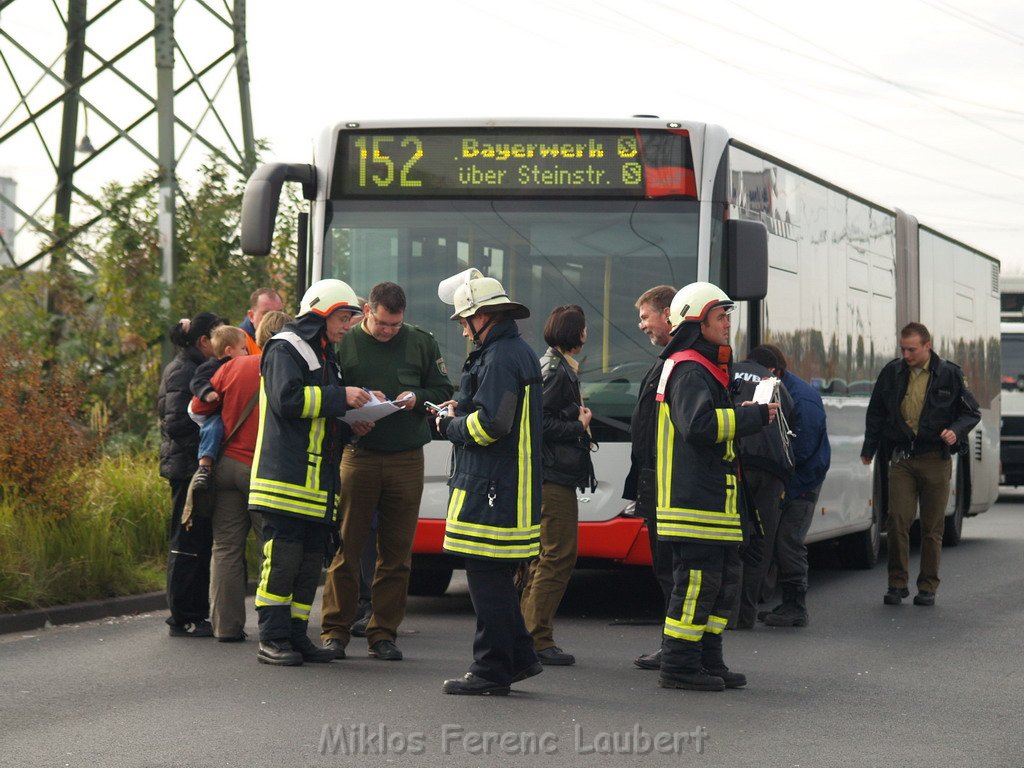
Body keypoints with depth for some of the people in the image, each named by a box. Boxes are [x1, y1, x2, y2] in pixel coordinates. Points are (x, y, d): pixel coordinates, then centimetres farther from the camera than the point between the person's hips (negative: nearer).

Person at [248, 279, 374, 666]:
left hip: (317, 483, 9)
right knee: (281, 559, -9)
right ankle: (272, 640, -6)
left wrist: (350, 426, 11)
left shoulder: (324, 356, 24)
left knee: (310, 562, 7)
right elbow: (287, 398, -20)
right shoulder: (285, 349, -4)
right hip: (285, 476, -9)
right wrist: (340, 397, -16)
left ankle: (296, 636, 12)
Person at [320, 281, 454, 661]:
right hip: (357, 456, -2)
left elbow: (443, 391, 12)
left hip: (406, 459, 2)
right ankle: (335, 631, 6)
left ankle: (383, 633, 11)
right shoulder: (344, 343, 3)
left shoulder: (421, 342, 8)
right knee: (346, 547, -1)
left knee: (396, 552, 4)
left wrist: (416, 398, -7)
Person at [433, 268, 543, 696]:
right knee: (497, 577, 16)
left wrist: (450, 426, -6)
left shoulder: (498, 358, -16)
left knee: (487, 578, -5)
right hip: (513, 488, 10)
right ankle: (518, 657, 20)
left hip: (491, 490, -10)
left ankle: (491, 671, -1)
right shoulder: (520, 352, 17)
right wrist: (461, 412, 14)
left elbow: (490, 425, -23)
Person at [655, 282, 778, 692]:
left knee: (724, 581, 13)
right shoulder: (689, 371, -12)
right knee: (697, 581, -8)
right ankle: (679, 666, -4)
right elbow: (699, 424, -26)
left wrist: (744, 415, 14)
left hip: (716, 500, 11)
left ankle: (708, 662, 20)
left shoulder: (707, 369, 22)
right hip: (695, 500, -11)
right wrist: (753, 416, -19)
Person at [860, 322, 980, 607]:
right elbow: (876, 413, 17)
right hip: (901, 458, 1)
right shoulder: (892, 373, 7)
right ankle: (897, 583, 1)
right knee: (897, 519, -9)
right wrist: (868, 450, 14)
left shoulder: (950, 374, 1)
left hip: (935, 458, -1)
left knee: (932, 526, 3)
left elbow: (971, 412, 8)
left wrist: (956, 431, -12)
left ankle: (927, 587, 12)